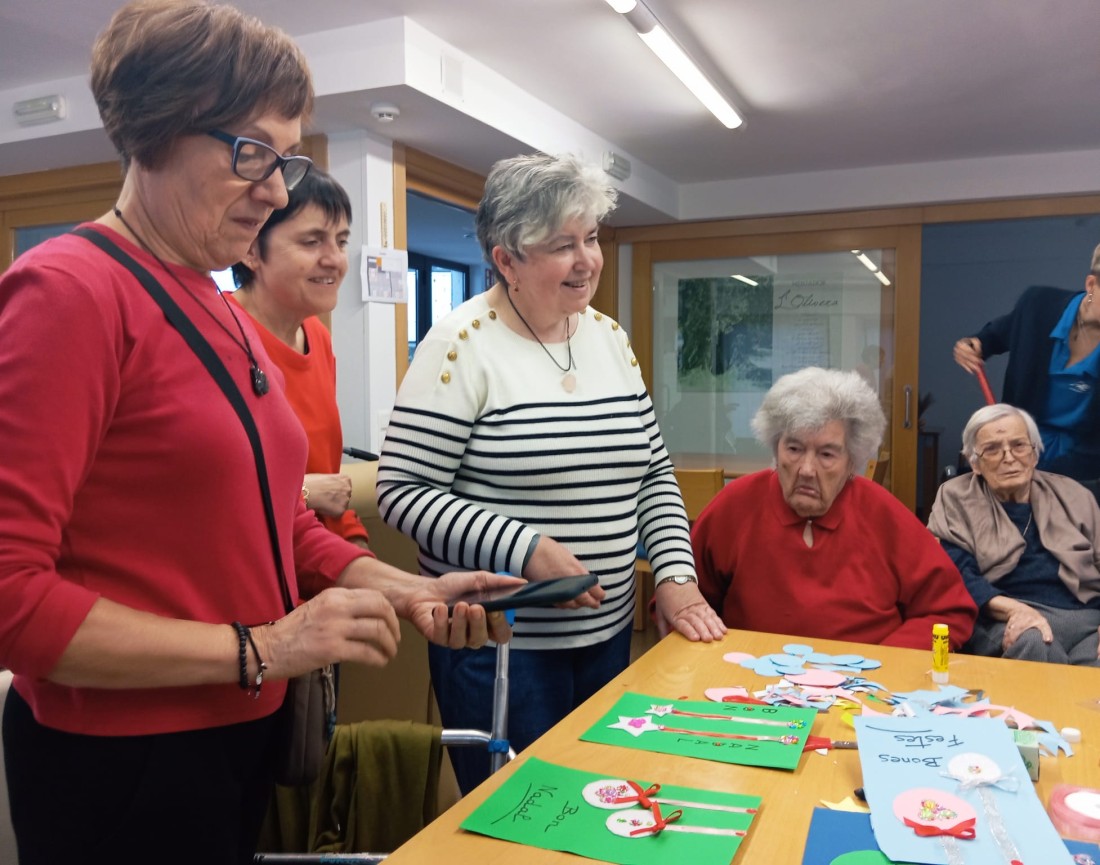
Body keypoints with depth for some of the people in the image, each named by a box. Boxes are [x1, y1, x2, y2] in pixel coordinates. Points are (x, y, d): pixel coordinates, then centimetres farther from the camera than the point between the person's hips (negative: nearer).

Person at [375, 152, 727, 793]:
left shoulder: (609, 337, 6)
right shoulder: (464, 344, -14)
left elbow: (654, 472, 11)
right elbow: (403, 490, -16)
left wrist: (676, 577, -1)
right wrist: (525, 551, -23)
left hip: (608, 632, 6)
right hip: (500, 645, -6)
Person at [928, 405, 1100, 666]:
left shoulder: (1071, 494, 19)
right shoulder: (955, 499, 9)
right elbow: (957, 575, -5)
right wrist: (1014, 609, -23)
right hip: (1004, 622, -1)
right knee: (1031, 641, -36)